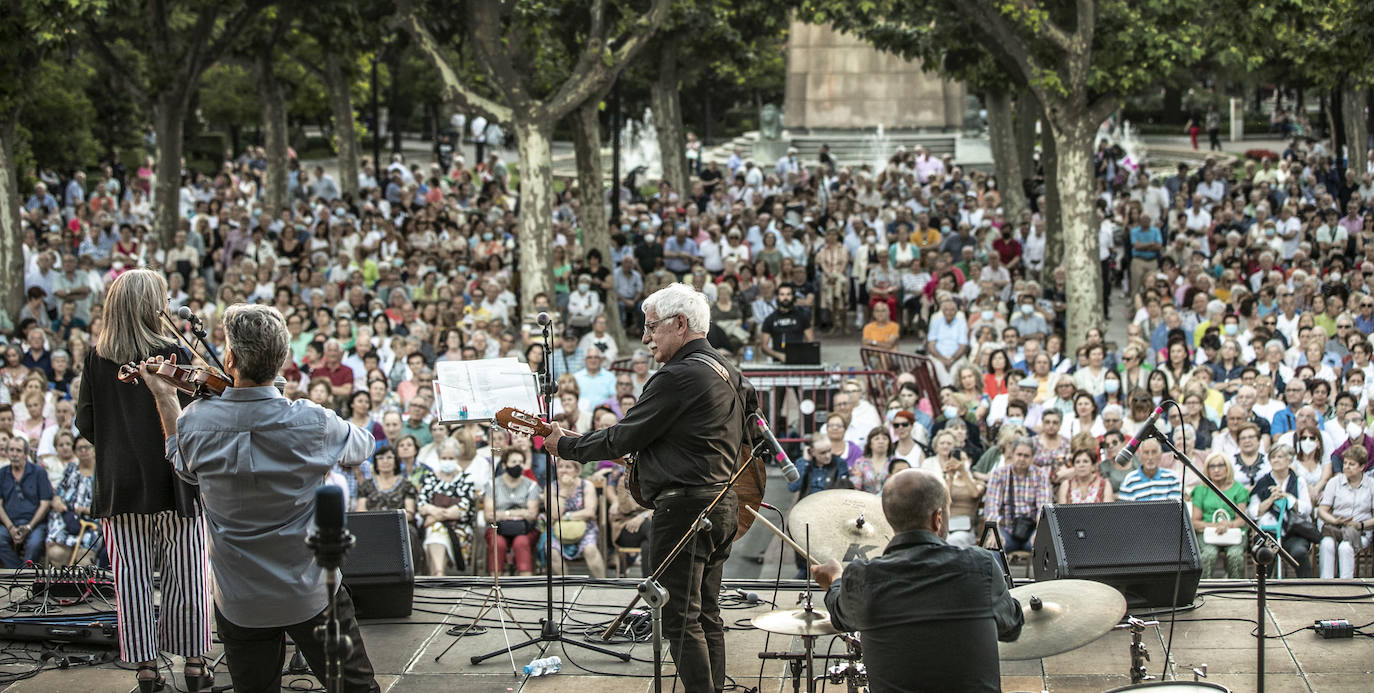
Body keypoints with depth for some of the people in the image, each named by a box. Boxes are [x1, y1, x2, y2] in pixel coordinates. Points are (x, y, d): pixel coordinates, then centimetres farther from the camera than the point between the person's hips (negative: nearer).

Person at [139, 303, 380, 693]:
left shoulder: (196, 422, -14)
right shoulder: (311, 423, -20)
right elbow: (363, 447, 3)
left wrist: (165, 398, 20)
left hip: (239, 602, 2)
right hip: (310, 594, -2)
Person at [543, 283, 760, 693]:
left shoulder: (677, 377, -16)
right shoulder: (727, 372, 13)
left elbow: (621, 440, -12)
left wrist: (564, 446, 0)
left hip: (685, 509, -10)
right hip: (723, 504, 10)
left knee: (681, 620, -7)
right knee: (707, 615, 14)